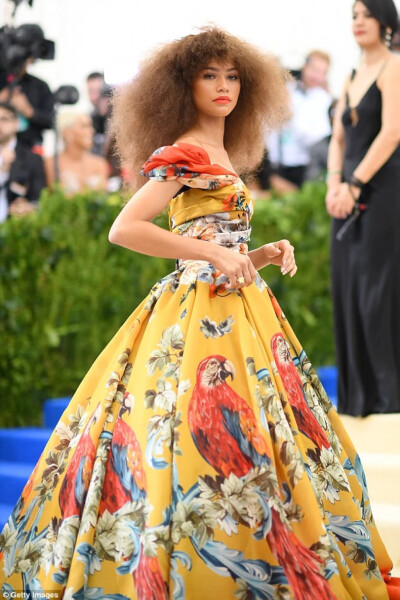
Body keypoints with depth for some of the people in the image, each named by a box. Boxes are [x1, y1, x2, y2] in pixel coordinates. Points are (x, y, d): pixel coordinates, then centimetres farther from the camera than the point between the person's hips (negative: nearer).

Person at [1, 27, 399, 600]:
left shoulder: (223, 160, 19)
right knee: (212, 444, -14)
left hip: (239, 311, 9)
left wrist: (262, 255, 5)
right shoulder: (183, 155, -7)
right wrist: (213, 253, -18)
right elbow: (124, 229, -18)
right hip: (200, 311, -9)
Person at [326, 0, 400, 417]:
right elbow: (338, 138, 15)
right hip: (350, 196, 8)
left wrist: (354, 185, -17)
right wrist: (334, 184, -1)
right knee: (348, 291, 5)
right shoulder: (352, 77, 18)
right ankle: (360, 394, 11)